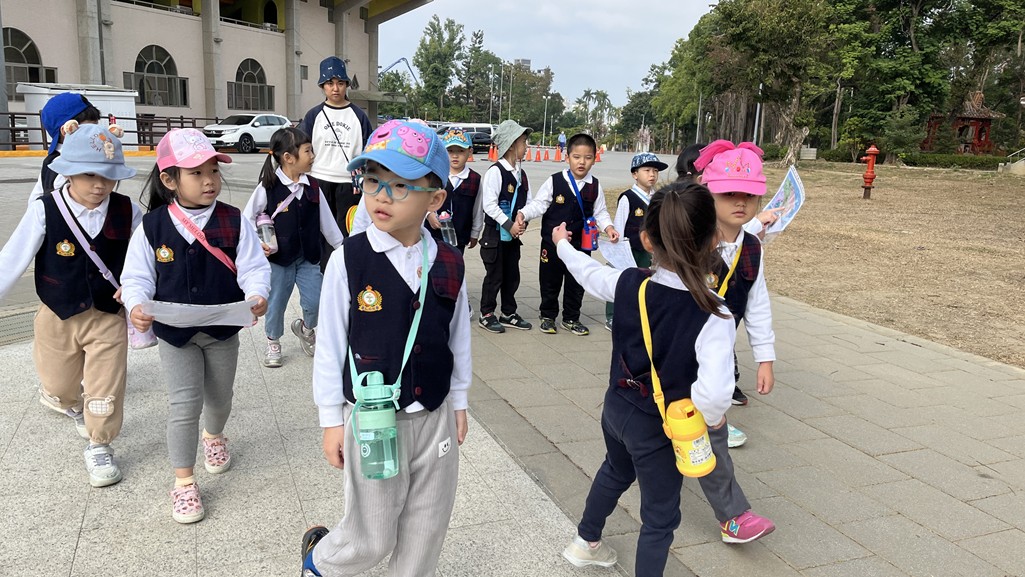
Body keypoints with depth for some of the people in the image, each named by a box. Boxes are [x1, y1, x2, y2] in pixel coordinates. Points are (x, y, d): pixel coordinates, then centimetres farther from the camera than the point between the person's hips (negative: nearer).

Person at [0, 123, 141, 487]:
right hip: (58, 317, 1)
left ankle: (99, 446, 27)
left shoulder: (127, 212, -12)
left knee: (106, 388, 4)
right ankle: (70, 403, 58)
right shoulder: (44, 212, -17)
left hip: (109, 316, 0)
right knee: (59, 385, 21)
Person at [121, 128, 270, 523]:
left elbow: (253, 267, -10)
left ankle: (213, 436, 53)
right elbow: (137, 276, -5)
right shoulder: (152, 226, -11)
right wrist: (137, 305, -24)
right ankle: (183, 482, 14)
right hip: (175, 332, -1)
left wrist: (257, 294, -30)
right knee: (185, 403, -2)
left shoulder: (234, 221, -11)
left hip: (223, 330, 2)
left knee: (219, 397, 19)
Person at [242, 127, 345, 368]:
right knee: (276, 303, 9)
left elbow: (326, 219, 7)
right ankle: (273, 343, 32)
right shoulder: (268, 187, -13)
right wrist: (257, 244, -14)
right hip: (278, 258, -3)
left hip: (309, 257, 3)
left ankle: (306, 329, 34)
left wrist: (341, 246, 10)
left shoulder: (312, 187, -1)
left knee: (315, 302, 2)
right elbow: (247, 219, -4)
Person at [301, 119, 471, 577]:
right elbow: (330, 343, -7)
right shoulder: (350, 259, -14)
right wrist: (332, 419, -3)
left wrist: (458, 402, 12)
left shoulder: (448, 264, -4)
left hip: (435, 418, 3)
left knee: (426, 531, 16)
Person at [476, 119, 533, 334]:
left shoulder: (521, 174, 8)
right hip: (495, 233, -7)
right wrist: (509, 225, -19)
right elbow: (489, 205, -19)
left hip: (514, 234, 7)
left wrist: (522, 222, -9)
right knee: (494, 275, 1)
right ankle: (487, 314, 14)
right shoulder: (495, 171, -14)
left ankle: (508, 314, 25)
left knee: (512, 275, 13)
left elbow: (527, 203, 10)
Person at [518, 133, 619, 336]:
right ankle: (548, 316, 28)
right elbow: (539, 204, -7)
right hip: (552, 242, -2)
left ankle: (571, 318, 29)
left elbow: (600, 212, 7)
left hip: (581, 243, 2)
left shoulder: (595, 186, 0)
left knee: (576, 284, 12)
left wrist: (608, 227, -9)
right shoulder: (554, 181, -9)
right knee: (550, 281, 10)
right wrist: (523, 214, -22)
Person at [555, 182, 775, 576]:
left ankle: (585, 543, 58)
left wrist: (562, 244, 28)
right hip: (657, 429, -6)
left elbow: (589, 273, 7)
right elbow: (714, 393, -41)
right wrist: (712, 418, -17)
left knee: (615, 472, 34)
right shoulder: (713, 317, -29)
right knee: (660, 518, 15)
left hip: (615, 408, 6)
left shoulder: (629, 283, -15)